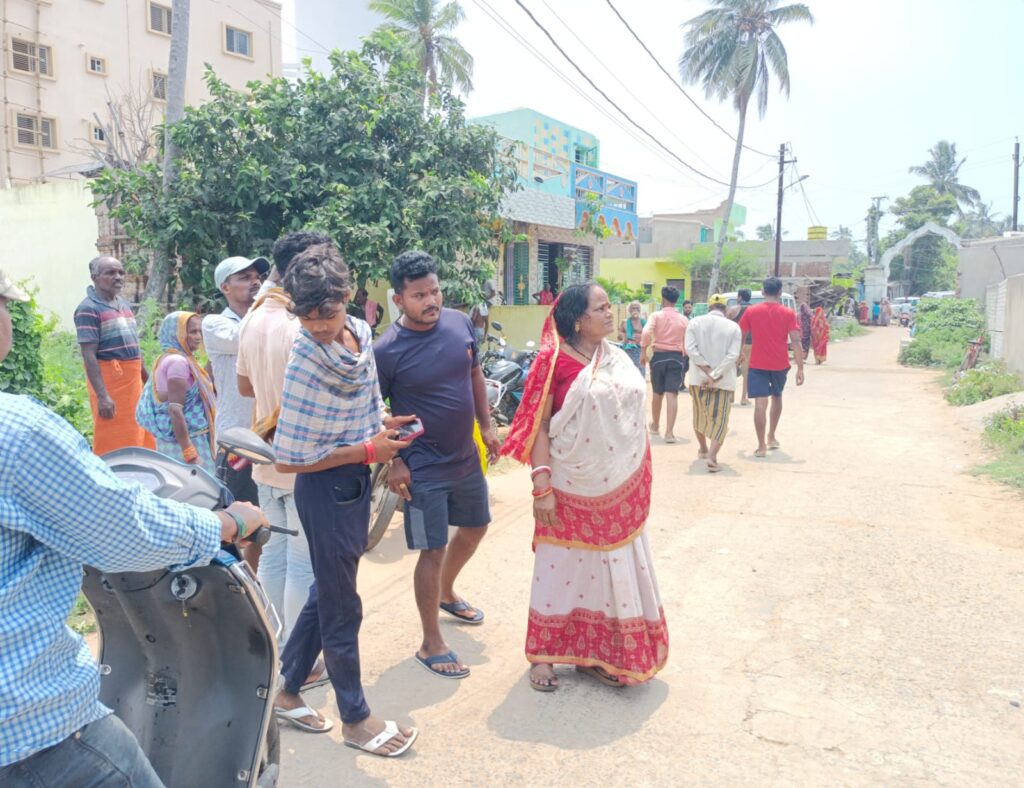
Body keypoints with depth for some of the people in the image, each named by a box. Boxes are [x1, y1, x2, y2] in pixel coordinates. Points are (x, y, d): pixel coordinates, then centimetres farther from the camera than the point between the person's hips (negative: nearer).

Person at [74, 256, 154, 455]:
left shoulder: (123, 304, 15)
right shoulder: (89, 309, -11)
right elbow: (89, 356, -17)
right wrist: (102, 396, -24)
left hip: (133, 380, 8)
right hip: (110, 380, -8)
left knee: (138, 436, 16)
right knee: (113, 446, -3)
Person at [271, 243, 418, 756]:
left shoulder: (360, 333, -3)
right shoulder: (305, 363, -24)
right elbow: (289, 459, -21)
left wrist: (382, 424, -3)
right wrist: (367, 450, -19)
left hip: (354, 481, 7)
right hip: (326, 487, -7)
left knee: (326, 592, 21)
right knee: (342, 607, 8)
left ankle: (285, 689, 39)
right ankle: (355, 719, 27)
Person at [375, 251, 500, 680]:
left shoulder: (460, 323, -3)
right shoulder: (387, 350, -19)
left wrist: (487, 426, 11)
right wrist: (393, 461, -16)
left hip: (467, 456, 7)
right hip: (423, 468, -7)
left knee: (475, 527, 22)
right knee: (433, 550, 0)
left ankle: (446, 593, 50)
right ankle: (431, 643, 19)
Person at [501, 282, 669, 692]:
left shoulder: (617, 357, 7)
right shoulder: (554, 361, -11)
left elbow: (634, 415, 14)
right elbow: (537, 425, -14)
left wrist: (641, 479, 14)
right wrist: (542, 485, -19)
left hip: (622, 488, 6)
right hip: (572, 492, -6)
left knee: (616, 567, 13)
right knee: (561, 567, 8)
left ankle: (598, 654, 31)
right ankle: (543, 654, 26)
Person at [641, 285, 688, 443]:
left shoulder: (656, 315, -2)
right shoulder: (683, 319, 5)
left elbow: (646, 333, -18)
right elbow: (687, 342, 4)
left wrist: (643, 352, -10)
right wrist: (685, 358, 20)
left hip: (659, 356, 0)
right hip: (677, 357, 0)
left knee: (658, 393, 17)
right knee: (672, 394, -7)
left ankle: (655, 426, 35)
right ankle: (669, 432, -17)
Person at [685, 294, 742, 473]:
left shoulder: (695, 322, 0)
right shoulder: (733, 327, -4)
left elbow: (690, 348, -12)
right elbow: (733, 355, -14)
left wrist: (707, 371, -12)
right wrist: (715, 376, -15)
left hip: (698, 378, 2)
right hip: (724, 381, -2)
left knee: (700, 414, 21)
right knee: (720, 420, 1)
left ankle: (703, 450, 37)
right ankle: (712, 456, -16)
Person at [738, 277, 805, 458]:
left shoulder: (751, 311, -2)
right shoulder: (788, 313, -3)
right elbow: (795, 341, -10)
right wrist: (800, 368, -9)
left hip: (758, 364, -1)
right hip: (780, 364, 1)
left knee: (760, 404, -5)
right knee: (777, 397, 24)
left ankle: (762, 446, -9)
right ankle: (772, 437, 32)